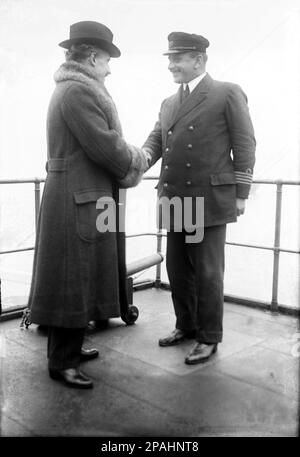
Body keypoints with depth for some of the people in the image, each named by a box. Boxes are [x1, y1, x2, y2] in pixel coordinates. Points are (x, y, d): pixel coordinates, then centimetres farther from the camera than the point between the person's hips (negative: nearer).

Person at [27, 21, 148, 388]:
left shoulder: (74, 88, 16)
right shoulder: (77, 90, -17)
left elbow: (102, 141, 16)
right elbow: (104, 146, -20)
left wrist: (129, 156, 6)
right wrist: (136, 162, -4)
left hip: (82, 200, 11)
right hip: (78, 204, -11)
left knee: (80, 279, 19)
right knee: (72, 282, -1)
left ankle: (69, 346, 34)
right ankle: (61, 363, 13)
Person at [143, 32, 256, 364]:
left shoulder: (228, 94, 0)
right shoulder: (169, 103, 18)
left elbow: (244, 145, -2)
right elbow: (155, 141, 12)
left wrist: (241, 193, -6)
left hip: (209, 199, -6)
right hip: (175, 200, 6)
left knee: (207, 272, 1)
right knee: (177, 269, 13)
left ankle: (208, 338, 16)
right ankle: (186, 326, 31)